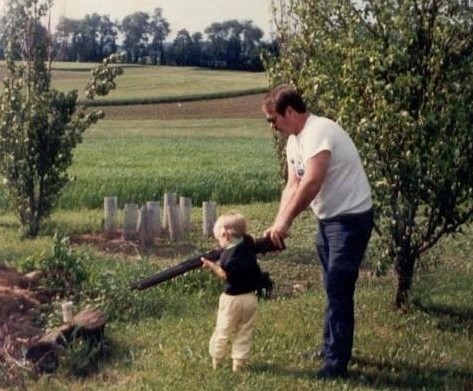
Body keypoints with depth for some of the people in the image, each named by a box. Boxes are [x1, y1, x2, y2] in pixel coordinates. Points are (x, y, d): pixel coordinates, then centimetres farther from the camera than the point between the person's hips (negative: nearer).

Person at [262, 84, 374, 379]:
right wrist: (278, 225, -7)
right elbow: (293, 186, 5)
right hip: (330, 218, 10)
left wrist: (285, 222, -25)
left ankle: (336, 362, 0)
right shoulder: (294, 141, 8)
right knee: (334, 287, 20)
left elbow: (312, 183, -31)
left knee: (339, 289, -7)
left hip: (351, 218, -10)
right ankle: (332, 347, 34)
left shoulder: (319, 132, -23)